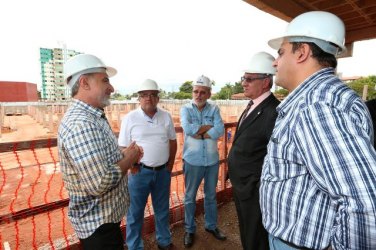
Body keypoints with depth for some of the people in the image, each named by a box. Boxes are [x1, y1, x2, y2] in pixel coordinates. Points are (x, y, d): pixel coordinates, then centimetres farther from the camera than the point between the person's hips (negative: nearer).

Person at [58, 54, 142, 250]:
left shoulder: (93, 117, 5)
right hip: (98, 224, -9)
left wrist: (125, 155, -2)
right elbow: (100, 183, -34)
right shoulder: (80, 124, -29)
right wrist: (129, 158, -18)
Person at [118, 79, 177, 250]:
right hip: (140, 172, -3)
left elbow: (173, 142, 8)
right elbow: (123, 148, -6)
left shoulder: (166, 117, 1)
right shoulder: (130, 118, -8)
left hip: (163, 171, 3)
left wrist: (170, 165, 6)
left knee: (162, 209, 21)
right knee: (135, 212, 13)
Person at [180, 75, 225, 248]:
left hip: (212, 160, 2)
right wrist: (208, 126, -16)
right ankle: (189, 230, 35)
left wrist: (198, 133, -18)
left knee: (211, 195, 20)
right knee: (190, 197, 14)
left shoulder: (214, 109, -1)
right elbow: (188, 128, -24)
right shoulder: (185, 109, -5)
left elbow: (220, 131, -16)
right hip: (193, 160, -2)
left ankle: (211, 225, 42)